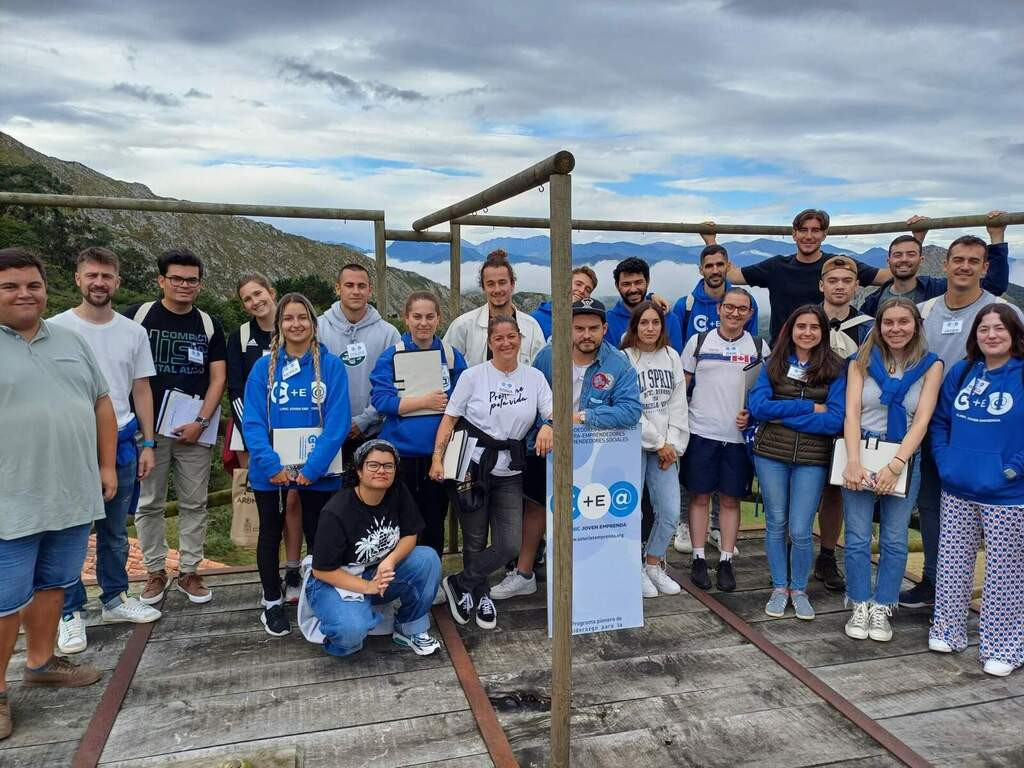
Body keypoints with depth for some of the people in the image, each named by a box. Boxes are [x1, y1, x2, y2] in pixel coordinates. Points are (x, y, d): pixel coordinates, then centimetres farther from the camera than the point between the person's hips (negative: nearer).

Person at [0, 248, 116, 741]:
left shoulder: (71, 341, 11)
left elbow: (101, 404, 15)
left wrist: (107, 465, 9)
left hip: (73, 496, 5)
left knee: (53, 585, 17)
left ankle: (40, 663, 33)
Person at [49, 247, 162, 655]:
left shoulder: (133, 331, 6)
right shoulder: (56, 328, -5)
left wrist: (147, 443, 7)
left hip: (121, 443, 4)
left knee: (115, 532, 15)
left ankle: (115, 598, 29)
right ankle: (70, 612, 18)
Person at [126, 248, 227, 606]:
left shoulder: (209, 325, 6)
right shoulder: (137, 316, 1)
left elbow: (218, 378, 3)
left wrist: (201, 422, -8)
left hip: (194, 429, 2)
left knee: (194, 504, 6)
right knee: (149, 504, 6)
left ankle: (189, 572, 18)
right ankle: (155, 571, 20)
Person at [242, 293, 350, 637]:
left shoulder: (331, 366, -5)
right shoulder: (263, 367, -1)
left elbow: (338, 422, -12)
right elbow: (252, 422, -6)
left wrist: (312, 467, -19)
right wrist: (272, 465, -18)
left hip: (317, 470, -1)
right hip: (271, 470, 1)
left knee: (318, 535, 10)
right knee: (270, 534, 14)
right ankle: (272, 602, 32)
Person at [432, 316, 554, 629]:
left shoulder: (535, 377, 4)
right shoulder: (473, 375, -3)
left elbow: (553, 413, 0)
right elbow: (449, 418, -2)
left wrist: (548, 426, -24)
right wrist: (437, 457, -12)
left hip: (509, 472, 3)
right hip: (472, 466, -2)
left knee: (509, 545, -3)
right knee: (475, 541, 6)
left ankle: (459, 584, 19)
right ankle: (481, 595, 33)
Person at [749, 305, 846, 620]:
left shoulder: (835, 369, -2)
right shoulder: (774, 364, 3)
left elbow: (835, 420, -11)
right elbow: (757, 406, -10)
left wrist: (783, 415, -13)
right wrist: (809, 407, -13)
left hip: (812, 459, -1)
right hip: (771, 454, 2)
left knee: (800, 531, 0)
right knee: (776, 523, 11)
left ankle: (799, 590, 24)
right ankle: (779, 588, 28)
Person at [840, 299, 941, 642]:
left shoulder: (931, 365, 1)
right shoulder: (862, 361, 2)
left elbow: (922, 420, -8)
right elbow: (852, 413, -6)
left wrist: (895, 466, -19)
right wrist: (853, 462, -20)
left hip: (904, 459, 0)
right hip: (860, 454, 0)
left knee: (895, 539, 6)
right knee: (857, 537, 2)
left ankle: (882, 609, 18)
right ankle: (860, 607, 15)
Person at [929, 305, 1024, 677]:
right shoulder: (960, 373, 6)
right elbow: (940, 421, 13)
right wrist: (944, 460, 1)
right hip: (957, 491, 4)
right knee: (952, 562, 14)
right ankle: (948, 631, 29)